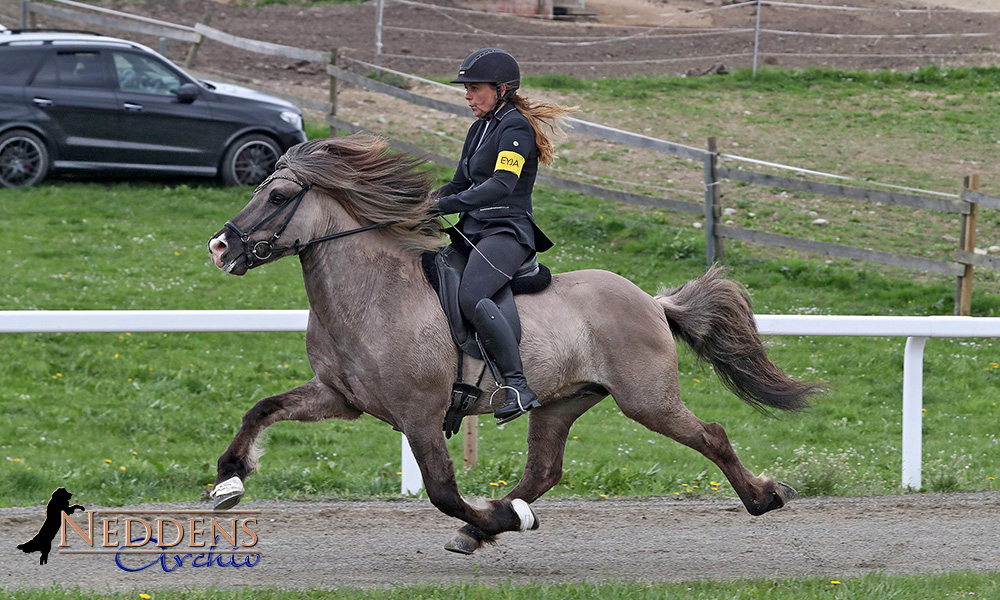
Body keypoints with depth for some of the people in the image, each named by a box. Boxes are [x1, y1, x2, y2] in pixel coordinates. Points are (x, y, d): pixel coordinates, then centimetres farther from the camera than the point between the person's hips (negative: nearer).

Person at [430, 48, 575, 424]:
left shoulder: (515, 129, -8)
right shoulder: (480, 129, 21)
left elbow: (500, 185, -22)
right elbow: (461, 184, 27)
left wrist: (446, 206, -24)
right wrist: (426, 201, 9)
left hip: (506, 231, -10)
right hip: (473, 234, 10)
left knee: (472, 297, -31)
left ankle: (518, 387, -31)